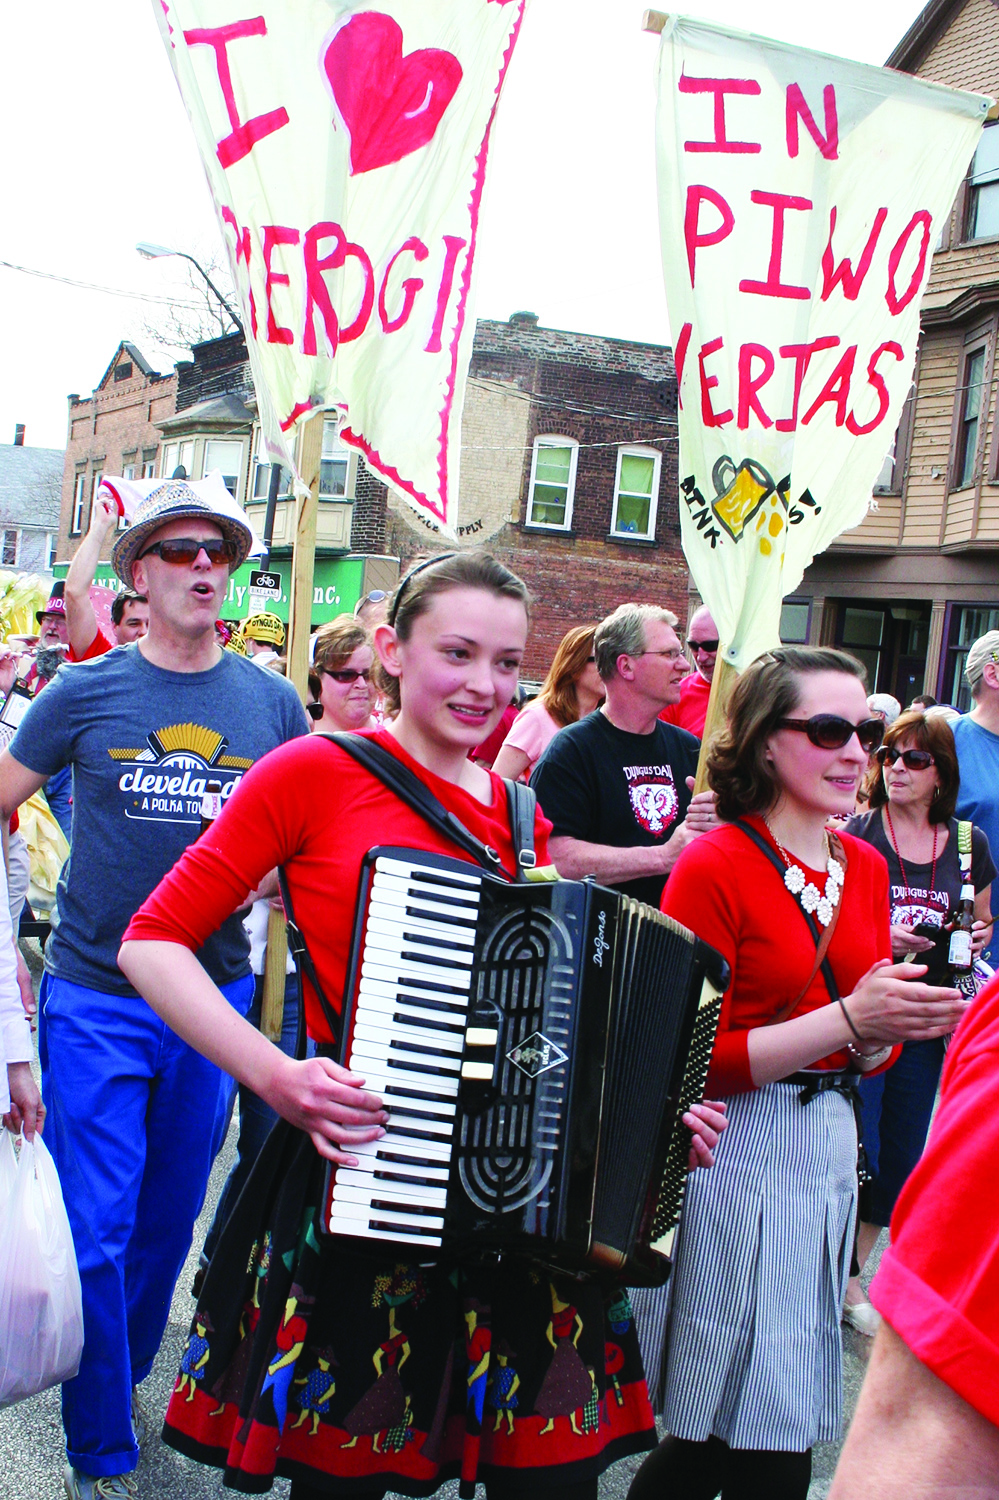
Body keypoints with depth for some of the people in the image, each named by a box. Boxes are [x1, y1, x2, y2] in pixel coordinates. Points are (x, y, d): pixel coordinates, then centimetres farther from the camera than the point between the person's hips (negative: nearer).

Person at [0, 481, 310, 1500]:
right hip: (94, 1000, -2)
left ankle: (121, 1380, 40)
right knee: (96, 1230, 0)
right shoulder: (85, 693, -3)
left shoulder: (271, 703, 2)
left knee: (169, 1218, 16)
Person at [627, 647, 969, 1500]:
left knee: (784, 1426, 15)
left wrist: (895, 1028, -8)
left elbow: (867, 1053, 15)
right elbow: (691, 1061, -16)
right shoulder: (715, 867, -13)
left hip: (832, 1141, 7)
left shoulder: (866, 868, 8)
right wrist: (846, 1020, -22)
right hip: (740, 1149, -7)